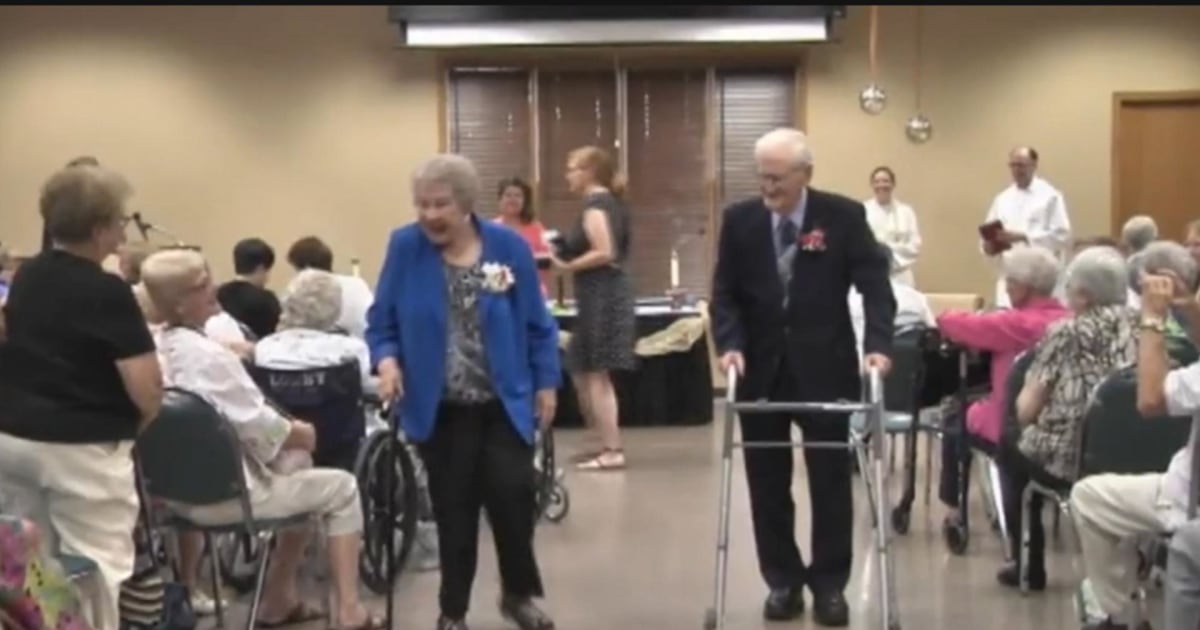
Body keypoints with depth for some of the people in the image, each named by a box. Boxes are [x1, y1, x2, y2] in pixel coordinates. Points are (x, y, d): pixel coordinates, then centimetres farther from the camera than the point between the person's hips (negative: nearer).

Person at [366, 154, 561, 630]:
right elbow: (382, 321, 1)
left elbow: (537, 325, 3)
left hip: (504, 403, 0)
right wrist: (387, 360, -16)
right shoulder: (405, 247, -4)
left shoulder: (509, 246, -4)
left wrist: (546, 383, 1)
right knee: (454, 512, 7)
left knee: (514, 496, -3)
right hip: (440, 409, 0)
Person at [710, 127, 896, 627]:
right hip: (760, 370, 2)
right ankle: (782, 581, 20)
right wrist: (729, 344, -16)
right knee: (767, 483, 8)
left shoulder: (844, 216, -6)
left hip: (825, 370, -2)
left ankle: (829, 583, 19)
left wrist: (877, 345, -22)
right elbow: (725, 293, 0)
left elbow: (875, 285, -8)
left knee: (831, 481, 6)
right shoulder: (739, 220, 0)